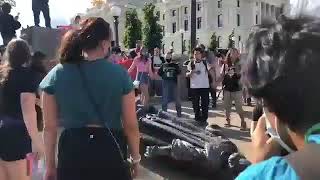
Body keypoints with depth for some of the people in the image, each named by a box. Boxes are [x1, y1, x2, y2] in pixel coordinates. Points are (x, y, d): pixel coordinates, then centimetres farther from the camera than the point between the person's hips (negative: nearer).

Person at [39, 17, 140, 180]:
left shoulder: (56, 75, -4)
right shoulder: (119, 74, -9)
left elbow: (50, 127, -1)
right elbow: (130, 125, -6)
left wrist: (50, 165, 10)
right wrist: (135, 158, 9)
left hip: (72, 150, 1)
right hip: (110, 149, -1)